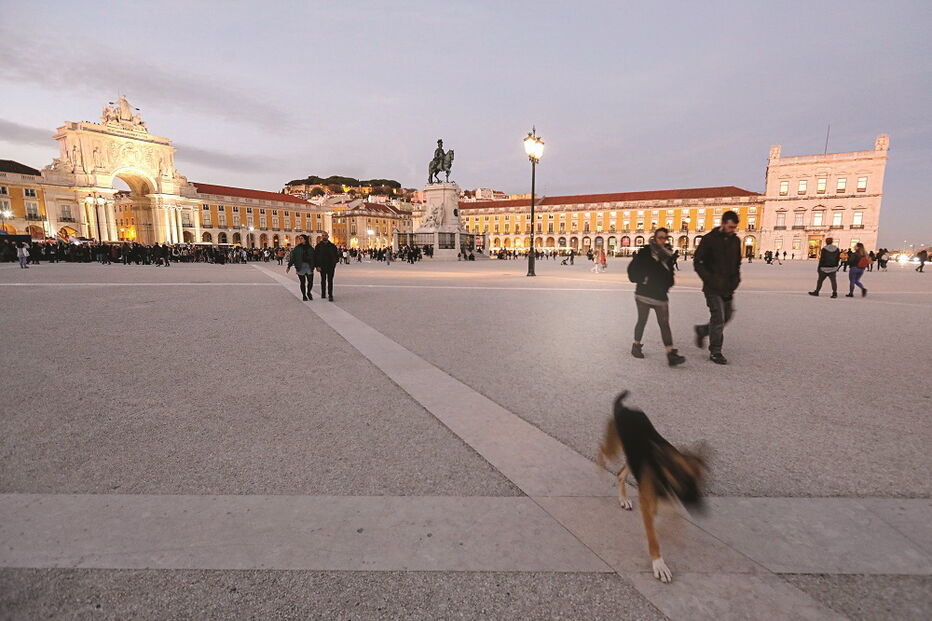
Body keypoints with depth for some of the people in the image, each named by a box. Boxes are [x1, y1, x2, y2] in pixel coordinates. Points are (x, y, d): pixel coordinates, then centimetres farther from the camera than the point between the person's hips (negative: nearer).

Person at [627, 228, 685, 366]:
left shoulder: (668, 255, 10)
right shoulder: (644, 252, -4)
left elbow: (669, 276, 18)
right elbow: (632, 269, -6)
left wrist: (667, 285, 2)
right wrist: (642, 279, -13)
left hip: (661, 295, 4)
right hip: (644, 293, -4)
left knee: (664, 323, -3)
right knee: (642, 320, 7)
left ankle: (671, 354, -8)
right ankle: (636, 345, 27)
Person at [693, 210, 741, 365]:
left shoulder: (735, 240, 9)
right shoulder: (709, 239, -8)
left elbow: (737, 262, 20)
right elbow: (697, 262, -8)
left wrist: (736, 278, 5)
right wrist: (709, 279, -16)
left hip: (728, 288, 6)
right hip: (713, 288, -6)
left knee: (726, 317, 11)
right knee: (718, 318, -7)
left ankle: (702, 330, 35)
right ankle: (715, 352, 5)